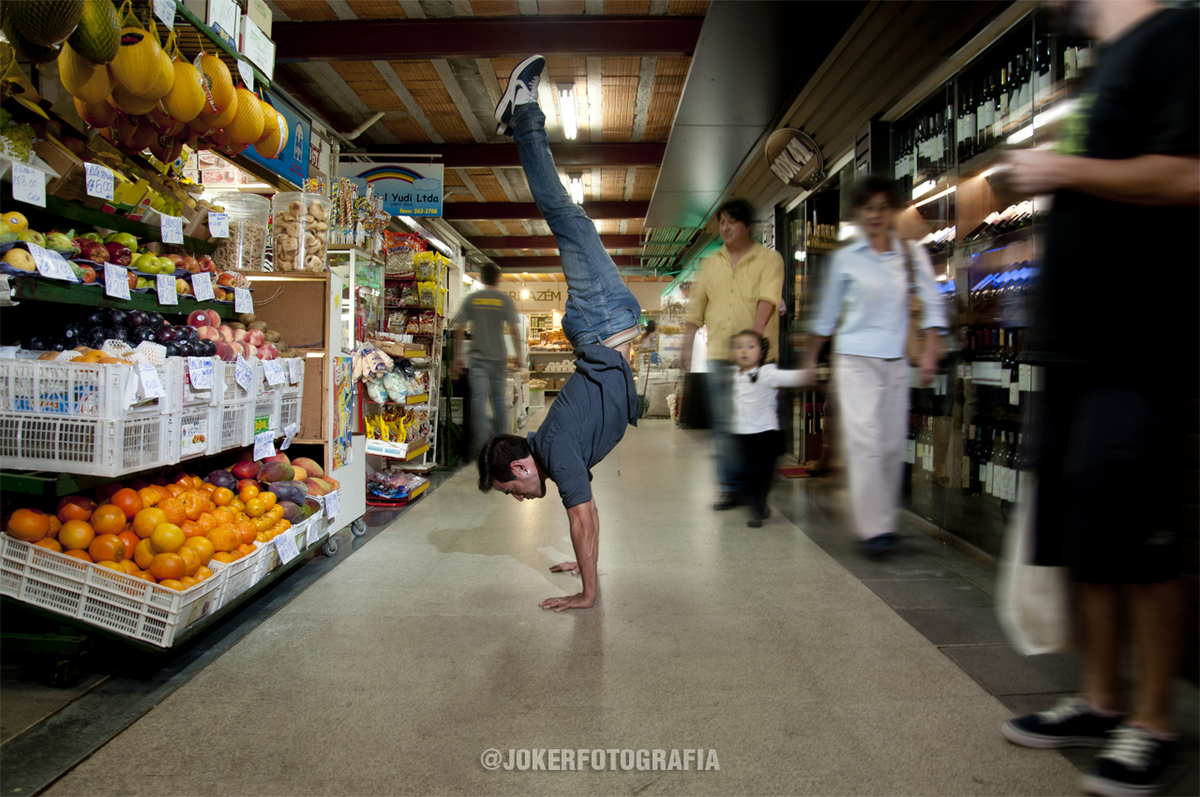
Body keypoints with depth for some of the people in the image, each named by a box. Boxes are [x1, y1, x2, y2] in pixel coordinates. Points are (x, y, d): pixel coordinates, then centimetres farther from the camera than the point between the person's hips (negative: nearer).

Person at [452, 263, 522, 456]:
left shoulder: (471, 299, 4)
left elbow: (459, 329, 2)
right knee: (499, 398, 11)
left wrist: (457, 356, 8)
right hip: (498, 357, 0)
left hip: (477, 357, 0)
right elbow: (514, 329, -5)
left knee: (479, 398, -3)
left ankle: (481, 443, -8)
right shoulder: (505, 300, 1)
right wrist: (518, 354, 3)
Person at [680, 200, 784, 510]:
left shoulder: (769, 259, 3)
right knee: (724, 425, 2)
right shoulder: (710, 263, 17)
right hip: (719, 355, 4)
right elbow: (696, 307, 18)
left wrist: (754, 332, -28)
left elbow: (768, 300, -13)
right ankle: (731, 487, 9)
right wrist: (686, 346, 10)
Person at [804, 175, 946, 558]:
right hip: (856, 358, -3)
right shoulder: (845, 258, 3)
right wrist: (811, 358, 13)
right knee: (866, 442, -12)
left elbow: (933, 305, 8)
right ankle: (873, 529, -10)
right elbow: (827, 313, 11)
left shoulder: (912, 254, 7)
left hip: (895, 361, 3)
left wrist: (930, 352, -2)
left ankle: (884, 521, 17)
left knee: (893, 445, 5)